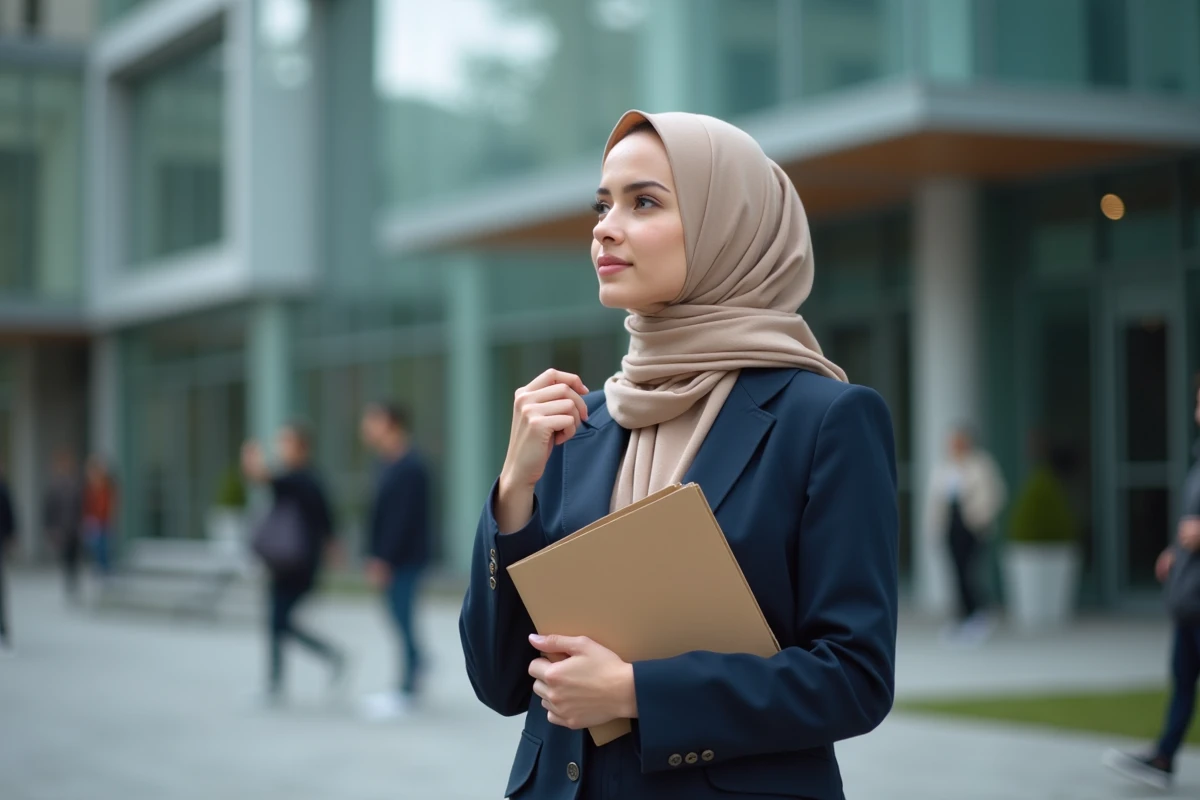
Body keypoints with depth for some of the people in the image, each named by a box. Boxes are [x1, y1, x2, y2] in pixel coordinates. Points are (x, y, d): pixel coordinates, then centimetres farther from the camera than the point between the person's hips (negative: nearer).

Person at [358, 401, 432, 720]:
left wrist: (384, 560, -22)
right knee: (402, 621, 13)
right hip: (389, 559, 9)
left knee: (403, 621, -4)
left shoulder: (409, 467, -17)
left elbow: (401, 519, -22)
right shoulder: (390, 464, 12)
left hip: (403, 559, -9)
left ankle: (407, 690, 2)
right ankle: (413, 674, 22)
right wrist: (375, 557, 13)